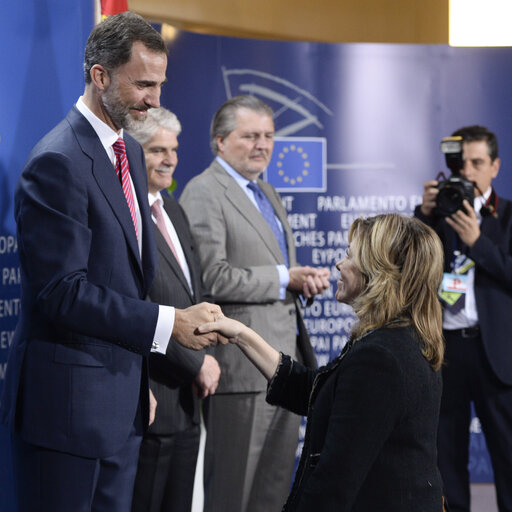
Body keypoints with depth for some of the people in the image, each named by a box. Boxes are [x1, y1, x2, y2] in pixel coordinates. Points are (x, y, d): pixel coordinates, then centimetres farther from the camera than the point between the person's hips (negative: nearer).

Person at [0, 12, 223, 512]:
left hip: (122, 397, 9)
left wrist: (139, 376, 17)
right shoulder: (57, 163, -17)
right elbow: (63, 292, -22)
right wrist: (169, 323, -21)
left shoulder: (129, 152, 13)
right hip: (67, 401, -9)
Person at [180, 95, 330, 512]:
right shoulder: (203, 193, -9)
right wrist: (283, 279, -14)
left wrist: (305, 279, 6)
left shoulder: (268, 194, 20)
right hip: (243, 366, -9)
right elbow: (213, 278, -20)